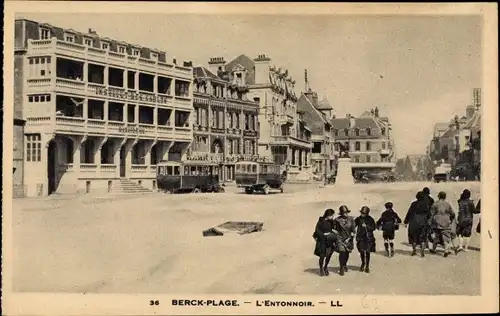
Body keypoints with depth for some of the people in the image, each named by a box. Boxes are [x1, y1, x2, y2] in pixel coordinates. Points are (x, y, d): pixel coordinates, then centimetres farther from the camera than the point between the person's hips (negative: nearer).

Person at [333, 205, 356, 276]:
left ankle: (345, 265, 39)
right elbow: (335, 229, -1)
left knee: (347, 253, 12)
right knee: (342, 252, -13)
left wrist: (349, 238, -6)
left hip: (349, 239, 3)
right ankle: (341, 268, -2)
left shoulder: (351, 219, -1)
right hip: (340, 238, -3)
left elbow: (353, 231, 1)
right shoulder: (337, 220, -8)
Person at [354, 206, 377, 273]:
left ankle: (367, 266, 14)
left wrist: (366, 226, -16)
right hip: (360, 237, 2)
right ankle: (363, 263, 34)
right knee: (361, 251, 7)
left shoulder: (370, 219, -3)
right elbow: (353, 225, 2)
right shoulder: (358, 219, 1)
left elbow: (374, 227, -5)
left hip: (368, 237, -2)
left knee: (367, 252, 1)